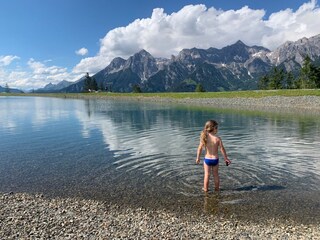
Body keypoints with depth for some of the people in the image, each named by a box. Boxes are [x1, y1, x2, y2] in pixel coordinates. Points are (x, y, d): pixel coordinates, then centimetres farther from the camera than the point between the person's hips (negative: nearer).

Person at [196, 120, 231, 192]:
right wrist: (226, 158, 4)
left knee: (207, 175, 15)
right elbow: (222, 149, -10)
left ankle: (205, 189, 26)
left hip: (207, 159, 1)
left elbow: (199, 149, -8)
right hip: (215, 159, 0)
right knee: (216, 174, 18)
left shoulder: (204, 138, -11)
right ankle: (217, 188, 31)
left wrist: (198, 158, 5)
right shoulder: (218, 139, -16)